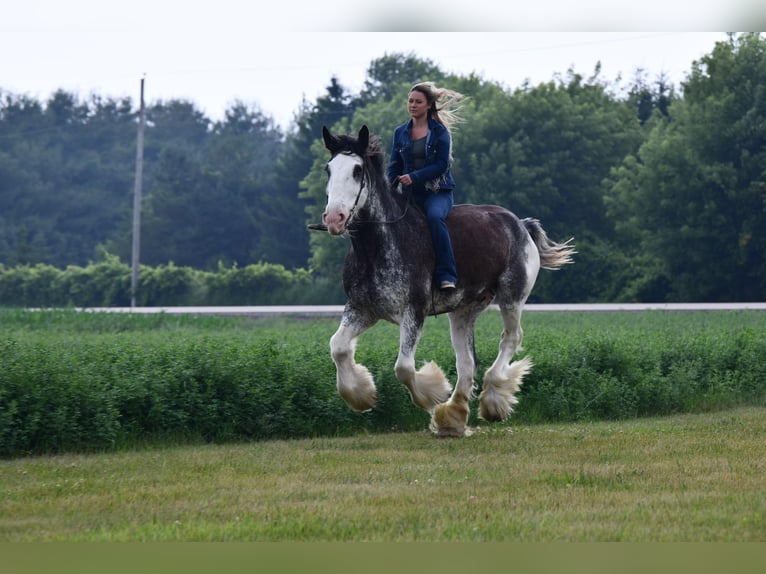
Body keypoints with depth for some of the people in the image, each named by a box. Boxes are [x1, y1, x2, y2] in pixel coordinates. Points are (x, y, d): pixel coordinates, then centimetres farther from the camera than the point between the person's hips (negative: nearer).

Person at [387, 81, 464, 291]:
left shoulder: (439, 131, -1)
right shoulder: (401, 132, 11)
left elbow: (442, 164, -9)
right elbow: (395, 166, 10)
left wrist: (415, 177, -21)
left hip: (438, 191, -4)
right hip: (411, 194, 4)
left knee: (434, 216, -35)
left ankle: (446, 276, -37)